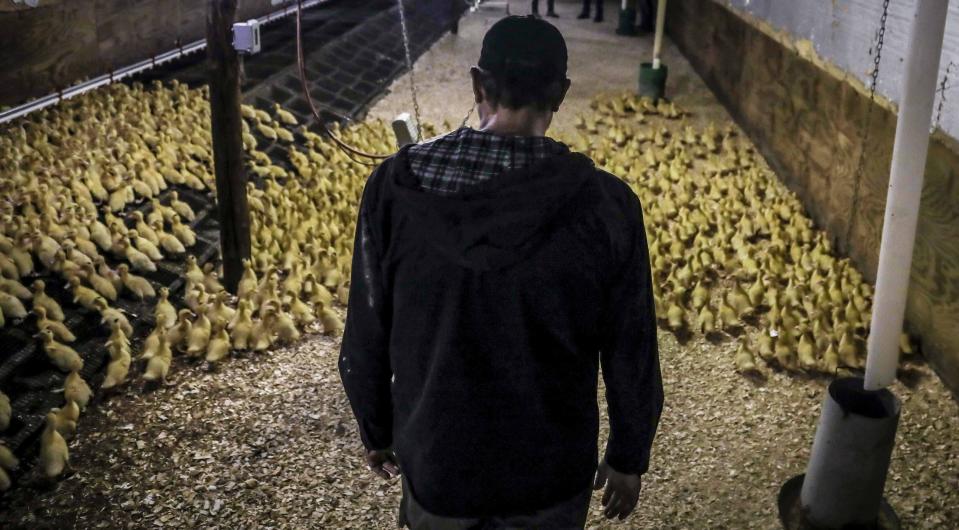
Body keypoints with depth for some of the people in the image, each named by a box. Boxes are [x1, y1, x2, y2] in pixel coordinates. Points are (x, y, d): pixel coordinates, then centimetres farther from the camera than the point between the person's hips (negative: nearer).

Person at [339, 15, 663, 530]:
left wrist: (376, 431, 10)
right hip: (549, 469, 0)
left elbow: (366, 336, -6)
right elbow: (630, 354, -9)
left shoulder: (396, 184, -15)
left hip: (436, 457, 1)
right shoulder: (606, 205, -18)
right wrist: (628, 457, 7)